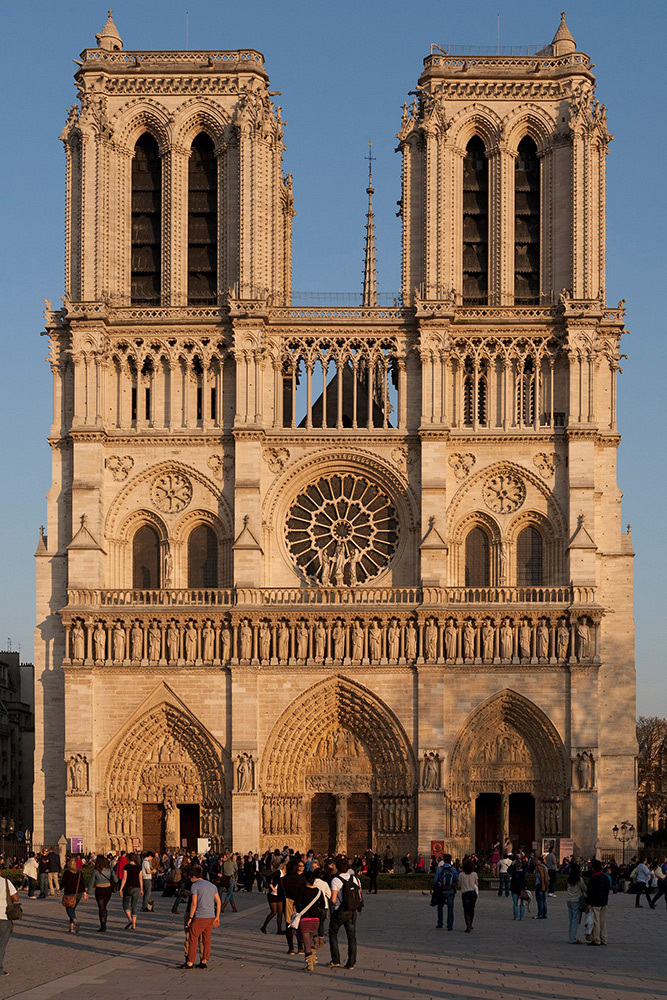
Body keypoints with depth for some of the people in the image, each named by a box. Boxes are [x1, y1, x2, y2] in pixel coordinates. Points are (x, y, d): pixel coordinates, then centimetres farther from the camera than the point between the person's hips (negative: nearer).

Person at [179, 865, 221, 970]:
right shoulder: (212, 885, 13)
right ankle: (204, 961, 15)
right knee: (206, 939, 13)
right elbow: (218, 902, 12)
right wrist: (217, 917, 17)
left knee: (192, 938, 0)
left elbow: (194, 903, -13)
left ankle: (190, 962, 0)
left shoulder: (195, 886, -6)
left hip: (200, 917, -7)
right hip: (211, 917, 7)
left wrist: (190, 917, -8)